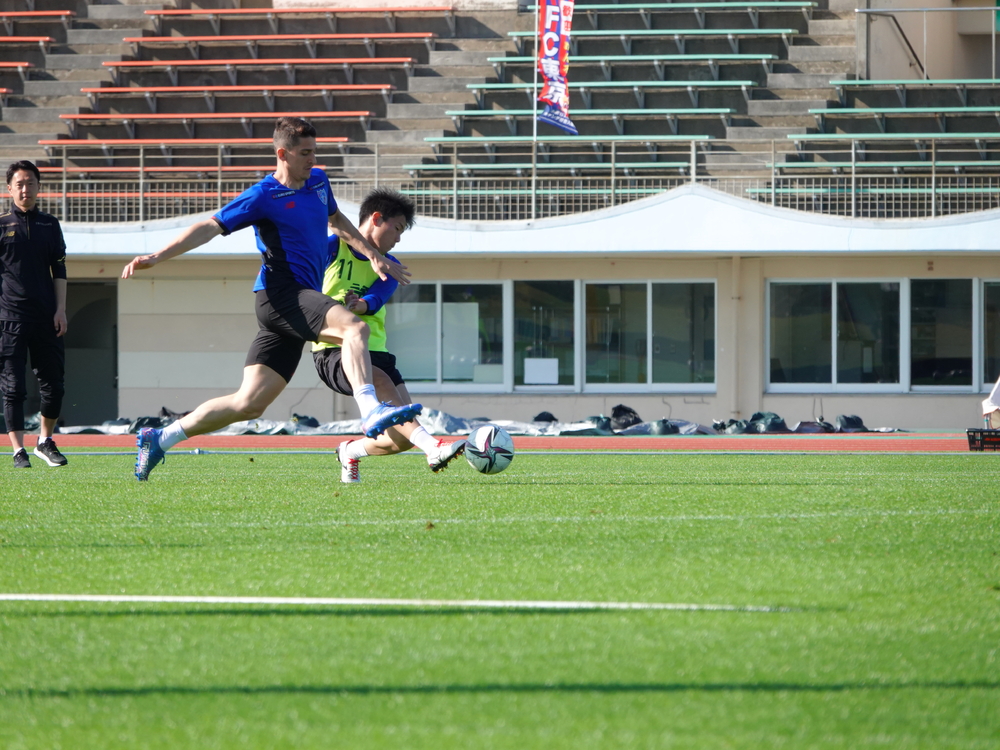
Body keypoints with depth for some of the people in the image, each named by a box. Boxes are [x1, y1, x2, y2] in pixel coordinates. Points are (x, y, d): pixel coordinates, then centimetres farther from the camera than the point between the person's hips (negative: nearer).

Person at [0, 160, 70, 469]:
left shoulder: (50, 225, 12)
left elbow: (59, 270, 13)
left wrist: (60, 309, 3)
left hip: (46, 316, 3)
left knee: (53, 383, 4)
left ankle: (45, 441, 22)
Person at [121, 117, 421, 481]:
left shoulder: (318, 182, 18)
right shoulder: (263, 196, -5)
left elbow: (337, 220, 38)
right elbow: (211, 227, -8)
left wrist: (373, 256, 33)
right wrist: (157, 256, -17)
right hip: (280, 294, -8)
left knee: (249, 403, 4)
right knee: (354, 327, -31)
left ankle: (159, 438, 12)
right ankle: (372, 413, -48)